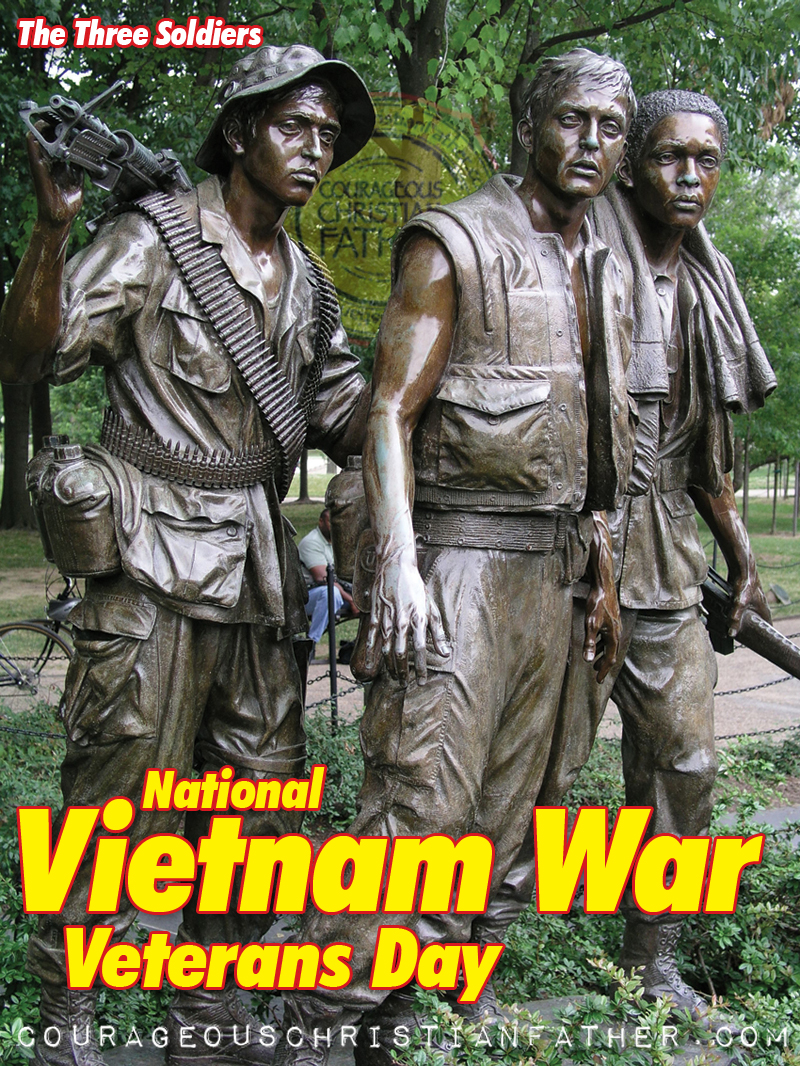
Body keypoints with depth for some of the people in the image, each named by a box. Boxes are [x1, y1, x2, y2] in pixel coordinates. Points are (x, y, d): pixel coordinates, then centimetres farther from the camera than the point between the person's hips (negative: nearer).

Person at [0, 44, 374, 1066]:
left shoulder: (307, 280, 16)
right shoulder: (154, 239, -3)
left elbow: (343, 415, 20)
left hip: (258, 575, 7)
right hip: (154, 569, -6)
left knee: (260, 810, 10)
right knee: (117, 802, -3)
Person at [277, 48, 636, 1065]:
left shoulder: (603, 273, 18)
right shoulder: (453, 244, -4)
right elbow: (388, 411, -11)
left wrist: (603, 577, 19)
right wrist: (397, 566, -22)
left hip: (552, 565, 8)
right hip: (461, 558, -7)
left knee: (499, 810, 9)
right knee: (421, 802, -13)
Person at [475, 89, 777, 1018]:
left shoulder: (707, 287, 16)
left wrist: (740, 556, 22)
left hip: (669, 560, 7)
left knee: (684, 761, 10)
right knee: (545, 763, -4)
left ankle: (654, 962, 26)